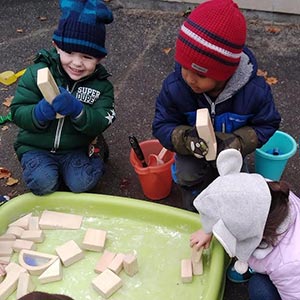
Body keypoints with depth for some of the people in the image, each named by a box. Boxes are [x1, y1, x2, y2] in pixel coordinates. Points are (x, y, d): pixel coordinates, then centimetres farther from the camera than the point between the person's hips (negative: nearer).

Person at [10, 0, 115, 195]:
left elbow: (100, 124, -16)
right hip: (36, 147, 0)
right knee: (44, 183, -25)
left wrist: (77, 110, -36)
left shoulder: (101, 85, -7)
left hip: (77, 148, 1)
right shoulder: (38, 73, -10)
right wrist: (40, 112, -33)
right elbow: (18, 112, -11)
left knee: (82, 183, -23)